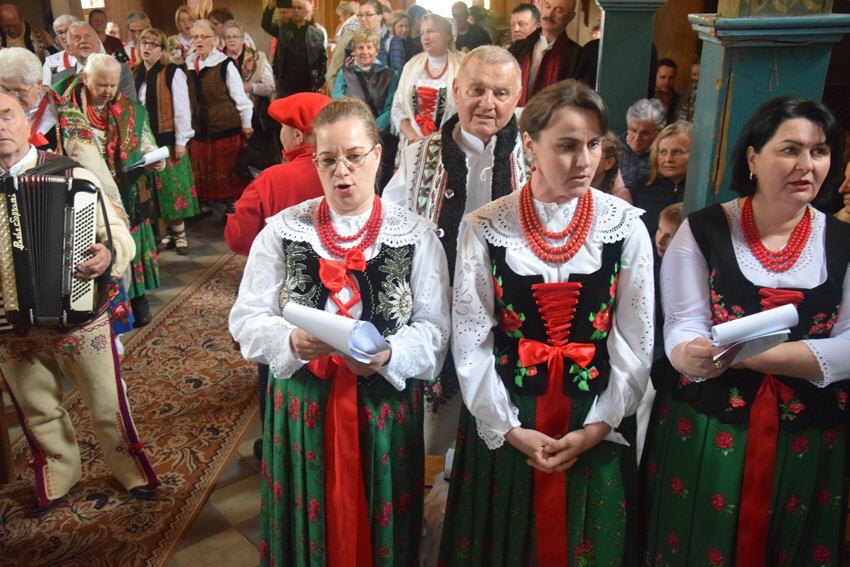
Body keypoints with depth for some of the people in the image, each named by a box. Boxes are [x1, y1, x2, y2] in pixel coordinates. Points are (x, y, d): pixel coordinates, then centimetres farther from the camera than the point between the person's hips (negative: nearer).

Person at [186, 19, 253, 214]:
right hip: (199, 128, 5)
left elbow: (240, 96, -7)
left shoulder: (225, 64, -8)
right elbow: (188, 98, 12)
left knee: (227, 168, 2)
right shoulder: (188, 64, 6)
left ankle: (231, 202, 15)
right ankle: (204, 202, 24)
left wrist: (246, 125, -5)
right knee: (202, 170, 11)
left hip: (226, 126, -5)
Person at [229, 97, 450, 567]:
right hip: (302, 405, 1)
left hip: (386, 408, 0)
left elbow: (434, 328, -6)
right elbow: (247, 320, -4)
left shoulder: (415, 234, -3)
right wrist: (291, 341, -24)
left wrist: (388, 355, -25)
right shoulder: (282, 229, -1)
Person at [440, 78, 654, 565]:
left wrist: (599, 425, -10)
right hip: (502, 424, 0)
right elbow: (471, 338, -8)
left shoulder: (625, 226, -5)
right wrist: (508, 426, -11)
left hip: (597, 425, 1)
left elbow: (636, 339, -4)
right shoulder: (486, 228, -8)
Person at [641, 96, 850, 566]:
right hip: (704, 431, -2)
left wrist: (741, 351, -23)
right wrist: (691, 355, -35)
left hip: (811, 439, 3)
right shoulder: (703, 230, -4)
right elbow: (682, 328, -10)